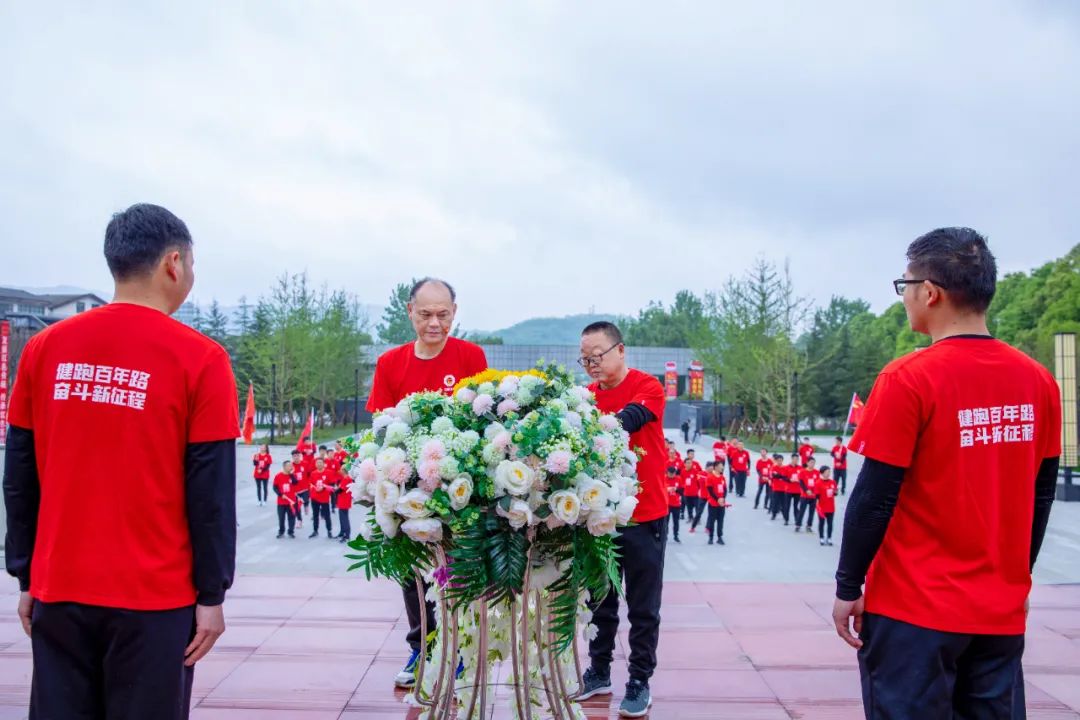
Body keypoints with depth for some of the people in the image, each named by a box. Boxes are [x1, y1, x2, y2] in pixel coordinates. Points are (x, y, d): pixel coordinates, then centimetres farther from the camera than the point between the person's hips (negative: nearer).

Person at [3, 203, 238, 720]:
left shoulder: (43, 348, 2)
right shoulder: (199, 357, -10)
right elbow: (212, 491, -10)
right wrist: (211, 594, -2)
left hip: (59, 591, 4)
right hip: (153, 597, -3)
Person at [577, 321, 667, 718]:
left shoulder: (647, 388, -10)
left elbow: (627, 421, -29)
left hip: (644, 518, -5)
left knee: (642, 608, 6)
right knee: (601, 602, 16)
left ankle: (639, 682, 18)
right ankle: (599, 672, 30)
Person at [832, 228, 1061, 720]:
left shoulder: (909, 380, -16)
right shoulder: (1038, 381, 1)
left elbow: (875, 499, -14)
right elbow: (1041, 494, 8)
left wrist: (847, 588, -4)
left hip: (915, 609, -5)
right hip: (1004, 611, 6)